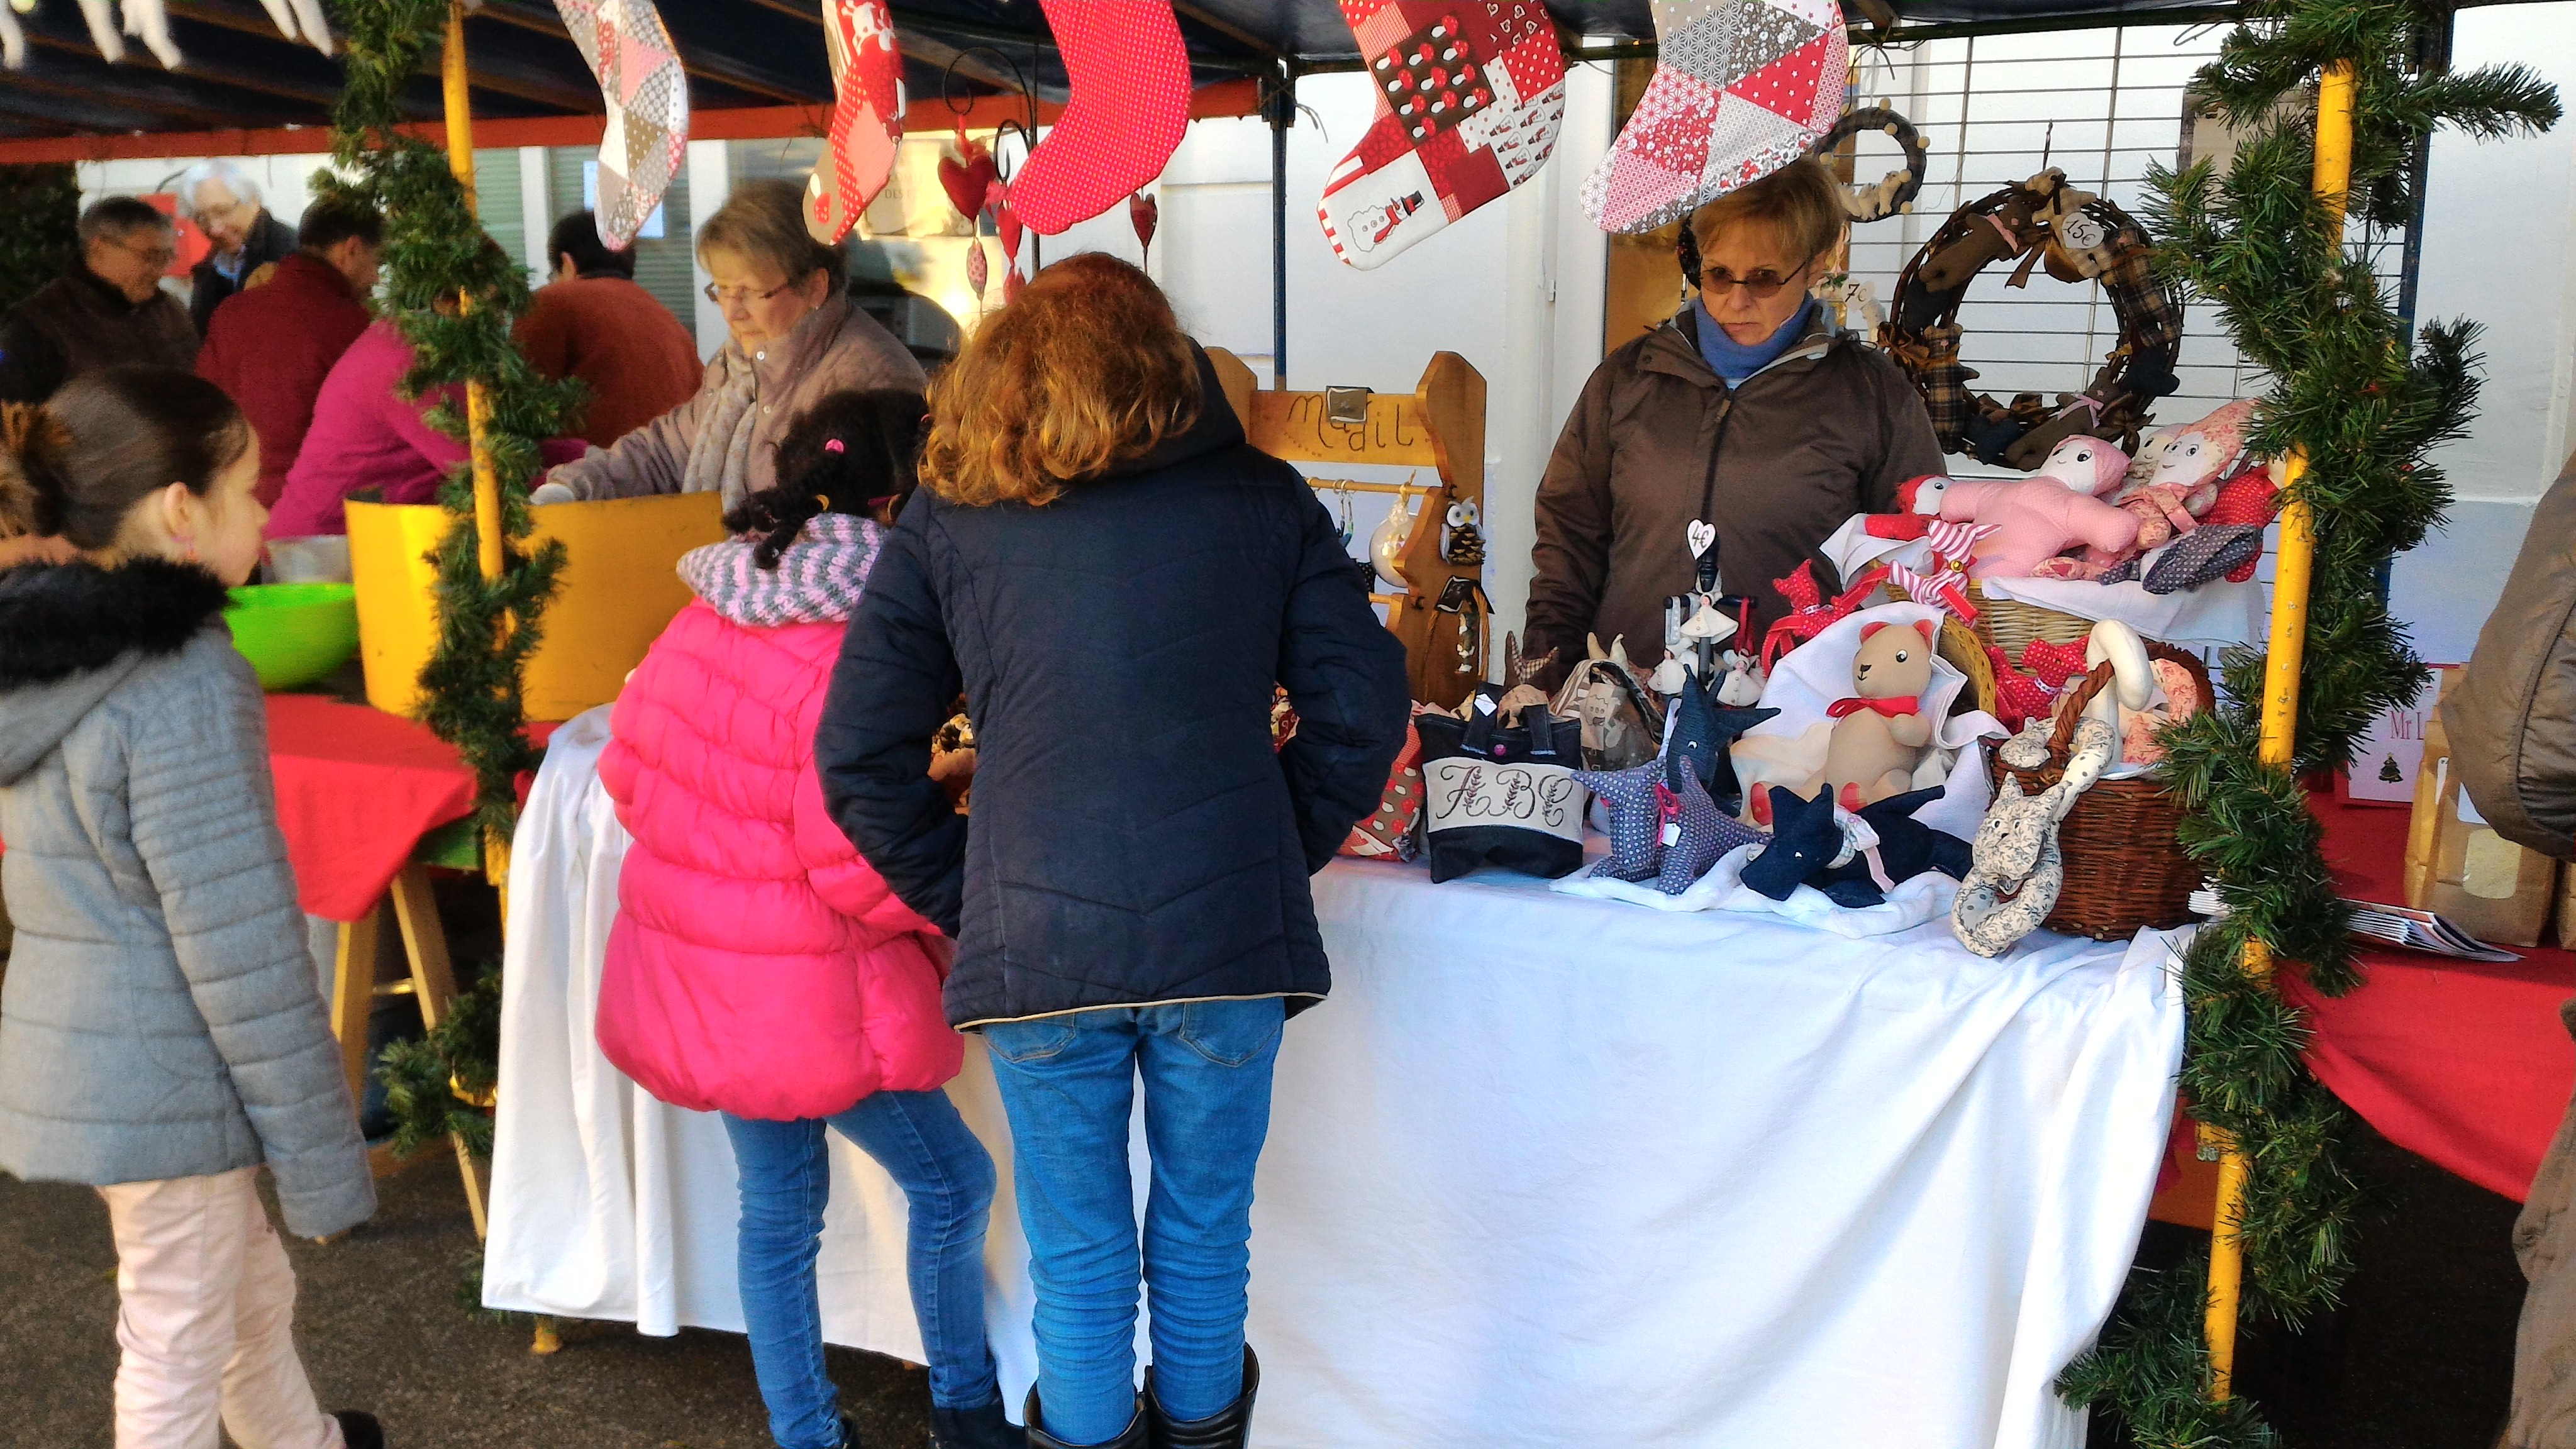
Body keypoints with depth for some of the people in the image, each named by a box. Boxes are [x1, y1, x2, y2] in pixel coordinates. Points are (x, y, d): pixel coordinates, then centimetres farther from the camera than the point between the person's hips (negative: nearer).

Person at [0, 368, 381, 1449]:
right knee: (179, 1350, 9)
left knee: (250, 1285, 27)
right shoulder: (184, 686, -23)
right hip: (164, 1077, -9)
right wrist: (320, 1154, -16)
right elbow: (239, 945, -23)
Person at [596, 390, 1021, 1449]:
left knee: (777, 1210, 21)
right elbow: (861, 870, -24)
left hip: (693, 974, 8)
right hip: (805, 997, -8)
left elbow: (628, 774, 9)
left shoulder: (704, 619, 0)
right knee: (951, 1182, 13)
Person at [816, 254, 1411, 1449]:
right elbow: (1361, 704, 2)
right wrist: (1281, 854, 12)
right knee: (1206, 1234, 19)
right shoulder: (1264, 500, 6)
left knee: (1077, 1258, 15)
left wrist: (966, 898, 11)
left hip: (1037, 940, 0)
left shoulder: (946, 520, 5)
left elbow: (859, 757, 3)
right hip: (1231, 935, 1)